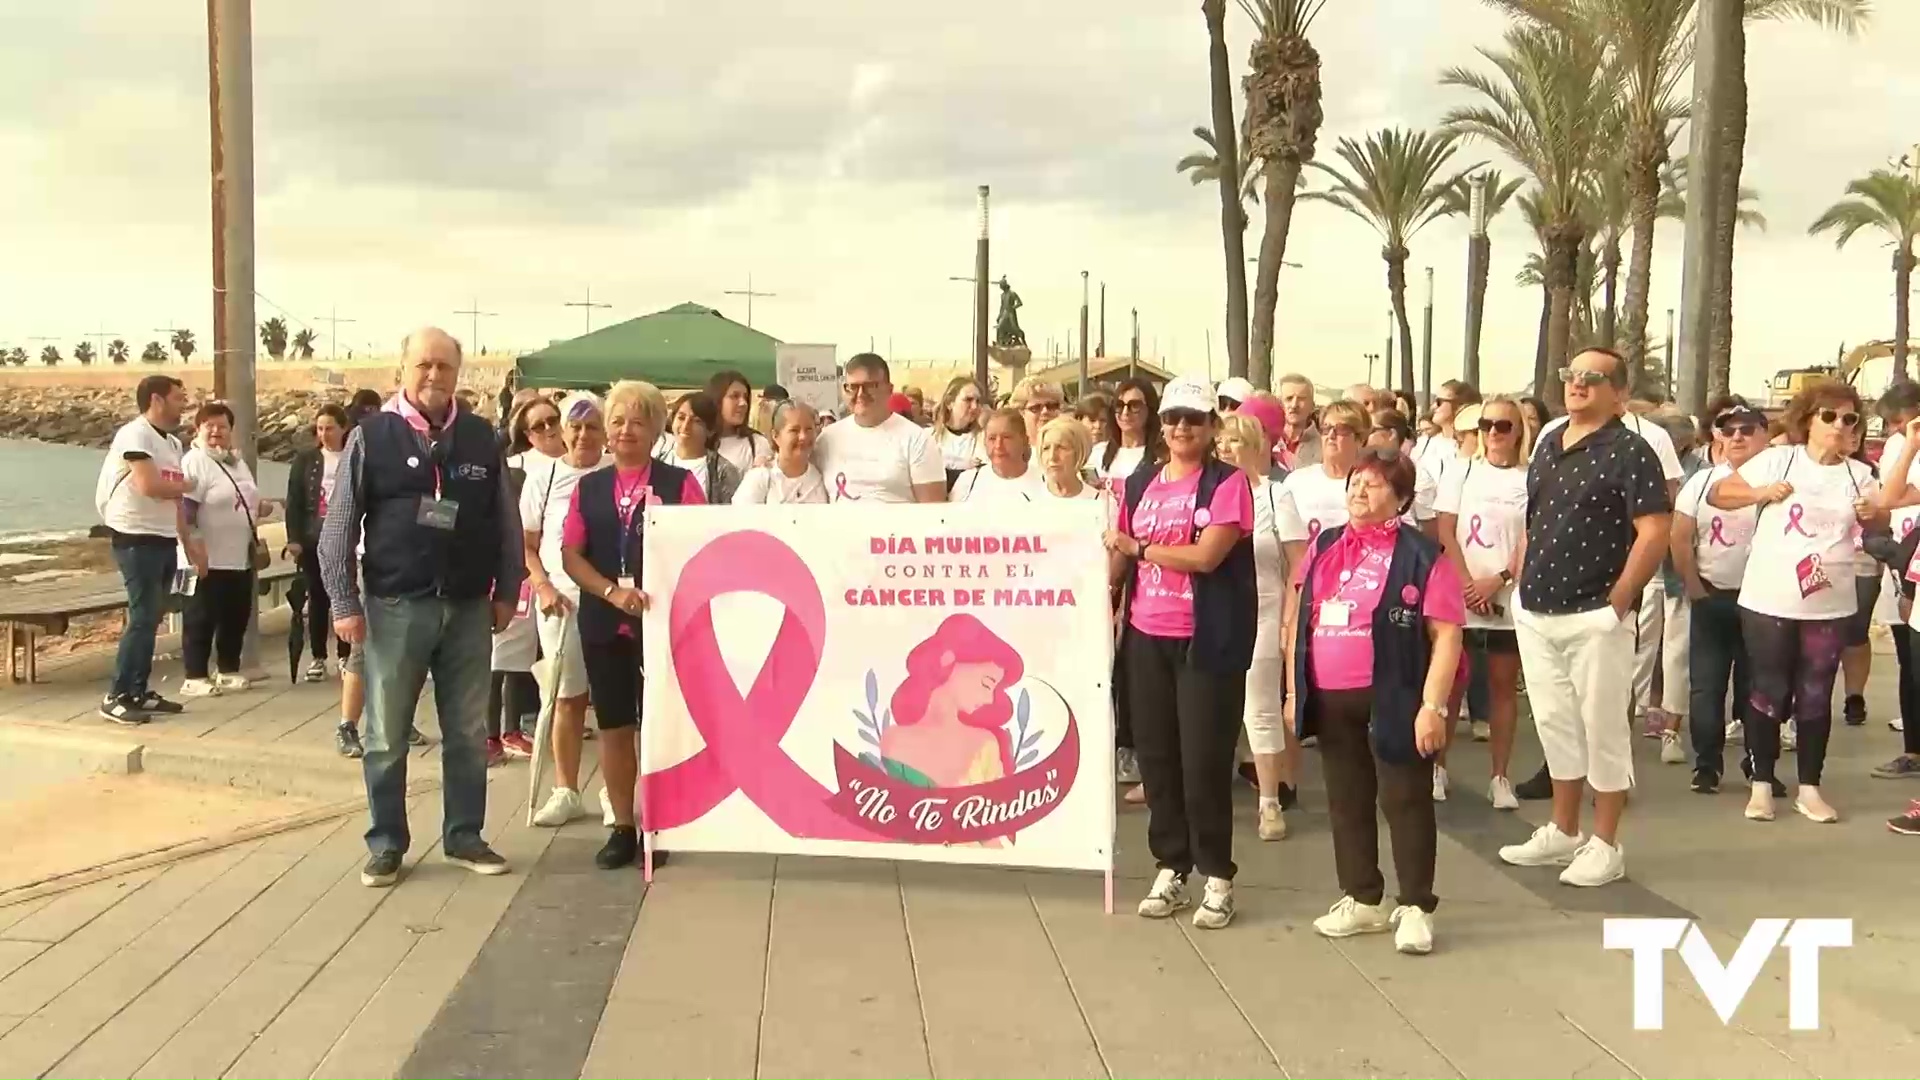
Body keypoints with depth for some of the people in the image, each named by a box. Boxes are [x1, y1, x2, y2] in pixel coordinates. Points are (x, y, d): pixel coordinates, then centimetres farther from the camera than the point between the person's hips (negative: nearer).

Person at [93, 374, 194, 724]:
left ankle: (139, 692, 17)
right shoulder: (135, 435, -13)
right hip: (137, 540, -9)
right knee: (142, 618, -10)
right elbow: (150, 486, -24)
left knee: (151, 619, 11)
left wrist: (189, 541, 11)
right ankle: (116, 697, -4)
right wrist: (186, 485, -6)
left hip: (164, 540, 9)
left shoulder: (172, 443, 15)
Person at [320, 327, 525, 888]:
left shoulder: (481, 438, 4)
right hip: (395, 607, -2)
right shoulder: (370, 436, -4)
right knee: (386, 736, 6)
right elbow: (338, 527, -2)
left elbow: (506, 521, 11)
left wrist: (506, 591, 8)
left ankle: (464, 837, 23)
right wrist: (344, 604, -6)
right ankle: (386, 845, 19)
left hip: (468, 608, 3)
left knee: (468, 732, 10)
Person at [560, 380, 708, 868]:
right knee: (613, 726, 8)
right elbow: (570, 555, 5)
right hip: (603, 623, 3)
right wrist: (613, 592, -11)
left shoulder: (679, 483, 0)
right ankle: (623, 828, 18)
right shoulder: (589, 487, 10)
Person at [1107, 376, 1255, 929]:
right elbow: (1118, 558, 19)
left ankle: (1217, 877, 11)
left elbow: (1205, 555, -18)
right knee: (1155, 754, 8)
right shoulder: (1139, 483, 12)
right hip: (1146, 639, 5)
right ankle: (1170, 868, 21)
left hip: (1207, 641, -5)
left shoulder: (1227, 481, -6)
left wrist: (1138, 547, -8)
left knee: (1205, 760, -1)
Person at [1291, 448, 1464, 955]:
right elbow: (1300, 622, 15)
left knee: (1404, 801, 1)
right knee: (1346, 800, 13)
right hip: (1330, 700, 6)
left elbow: (1446, 634, -10)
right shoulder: (1323, 547, 10)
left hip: (1393, 699, -6)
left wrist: (1432, 705, -16)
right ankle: (1361, 900, 26)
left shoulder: (1422, 555, -7)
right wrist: (1293, 690, 11)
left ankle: (1415, 907, 13)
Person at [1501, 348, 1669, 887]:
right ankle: (1562, 832, 28)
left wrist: (1617, 602, -16)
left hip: (1594, 618, -7)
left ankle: (1605, 846, 13)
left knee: (1603, 731, 3)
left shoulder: (1628, 453, -10)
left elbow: (1655, 532, -16)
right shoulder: (1547, 443, 12)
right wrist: (1522, 580, 12)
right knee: (1556, 726, 15)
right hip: (1535, 615, 7)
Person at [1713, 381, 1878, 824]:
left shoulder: (1859, 474, 6)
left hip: (1829, 606, 3)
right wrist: (1761, 493, -17)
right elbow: (1716, 493, -2)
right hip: (1769, 601, -2)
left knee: (1816, 696, 8)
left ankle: (1809, 789, 18)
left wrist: (1873, 514, -11)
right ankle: (1762, 785, 15)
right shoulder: (1777, 459, -3)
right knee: (1769, 692, 5)